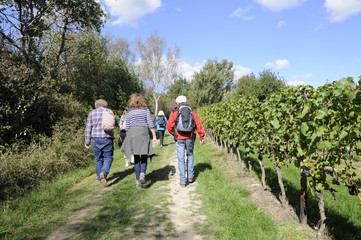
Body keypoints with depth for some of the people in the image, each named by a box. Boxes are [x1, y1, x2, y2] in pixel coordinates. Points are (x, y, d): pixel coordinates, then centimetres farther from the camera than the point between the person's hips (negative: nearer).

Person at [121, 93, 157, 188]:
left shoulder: (129, 111, 9)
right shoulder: (145, 109, 5)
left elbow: (127, 127, 7)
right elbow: (150, 124, -2)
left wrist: (128, 138, 17)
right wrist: (154, 136, 0)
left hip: (132, 134, 2)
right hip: (143, 133, -1)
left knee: (136, 158, 8)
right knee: (144, 157, 7)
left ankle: (138, 181, 8)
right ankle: (142, 174, -18)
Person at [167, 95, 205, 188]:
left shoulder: (174, 111, 1)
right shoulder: (191, 110, 6)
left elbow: (169, 126, -3)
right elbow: (198, 124, 0)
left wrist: (173, 134, 16)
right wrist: (201, 136, 5)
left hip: (179, 138, -2)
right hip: (190, 137, 2)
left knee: (181, 159, 4)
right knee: (190, 155, 21)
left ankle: (183, 181, 7)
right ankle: (190, 176, 20)